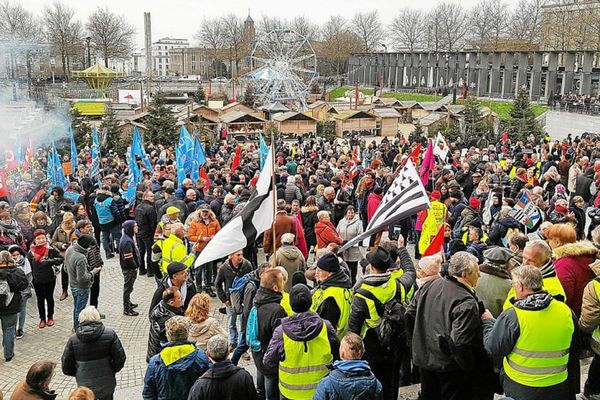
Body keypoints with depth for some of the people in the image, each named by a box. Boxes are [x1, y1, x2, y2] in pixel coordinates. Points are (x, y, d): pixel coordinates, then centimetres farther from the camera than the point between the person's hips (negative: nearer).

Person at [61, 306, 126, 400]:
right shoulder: (110, 334, -13)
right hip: (107, 385, 0)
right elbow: (120, 358, -10)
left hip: (85, 386, 0)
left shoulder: (73, 340, -10)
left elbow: (66, 368, -3)